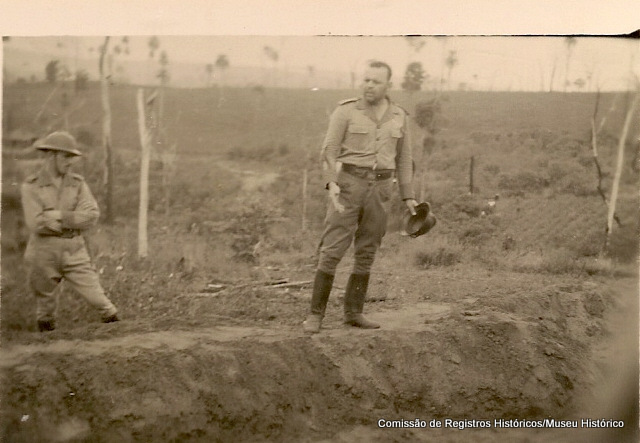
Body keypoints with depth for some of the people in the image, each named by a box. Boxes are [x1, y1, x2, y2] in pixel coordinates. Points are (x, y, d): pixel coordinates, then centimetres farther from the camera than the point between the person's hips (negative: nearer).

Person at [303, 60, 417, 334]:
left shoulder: (398, 117, 7)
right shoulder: (346, 111, -4)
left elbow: (403, 159, 14)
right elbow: (329, 150, -8)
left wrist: (408, 197, 11)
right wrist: (331, 184, -23)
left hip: (380, 189, 3)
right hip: (349, 184, -3)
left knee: (366, 253, 7)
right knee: (332, 250, -7)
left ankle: (353, 312, 17)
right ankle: (316, 314, -1)